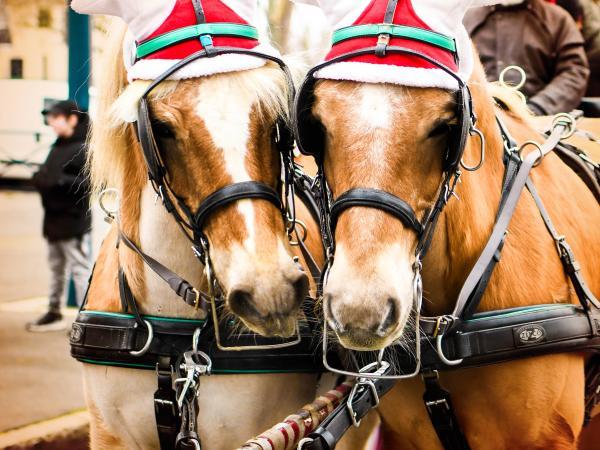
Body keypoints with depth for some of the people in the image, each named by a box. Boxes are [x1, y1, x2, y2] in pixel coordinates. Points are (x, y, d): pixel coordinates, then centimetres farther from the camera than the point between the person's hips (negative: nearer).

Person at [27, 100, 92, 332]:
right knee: (56, 268, 18)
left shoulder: (85, 149, -13)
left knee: (79, 269, -4)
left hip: (74, 219, -9)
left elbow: (91, 182, -20)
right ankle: (54, 312, 29)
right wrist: (41, 178, 3)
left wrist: (61, 181, -26)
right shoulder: (59, 145, 12)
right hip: (54, 216, 9)